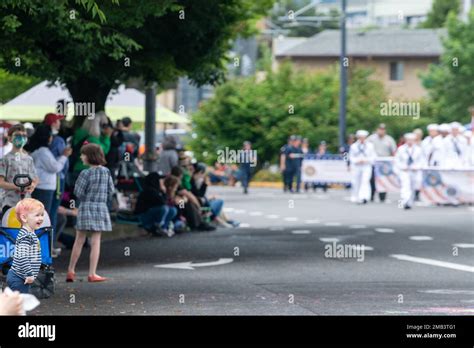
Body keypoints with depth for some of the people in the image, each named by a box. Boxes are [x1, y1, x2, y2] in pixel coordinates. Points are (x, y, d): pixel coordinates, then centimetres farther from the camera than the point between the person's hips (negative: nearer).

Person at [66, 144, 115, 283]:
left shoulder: (86, 173, -11)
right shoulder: (106, 172, 2)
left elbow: (78, 192, -11)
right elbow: (111, 190, 6)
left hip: (86, 208, -2)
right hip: (101, 208, 2)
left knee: (79, 241, 8)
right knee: (95, 242, 2)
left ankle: (71, 271, 15)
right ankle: (92, 274, -2)